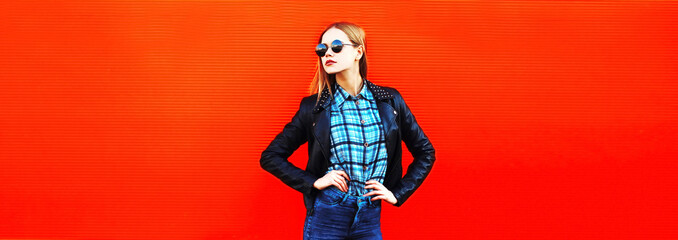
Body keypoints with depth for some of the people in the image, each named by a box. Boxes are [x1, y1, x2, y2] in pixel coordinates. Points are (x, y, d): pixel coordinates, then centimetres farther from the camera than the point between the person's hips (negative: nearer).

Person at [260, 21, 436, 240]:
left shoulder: (389, 101, 4)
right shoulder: (314, 107, 0)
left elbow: (426, 153, 13)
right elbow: (270, 157, 3)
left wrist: (398, 193, 4)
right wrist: (314, 182, -7)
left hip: (370, 219, 1)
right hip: (326, 215, -1)